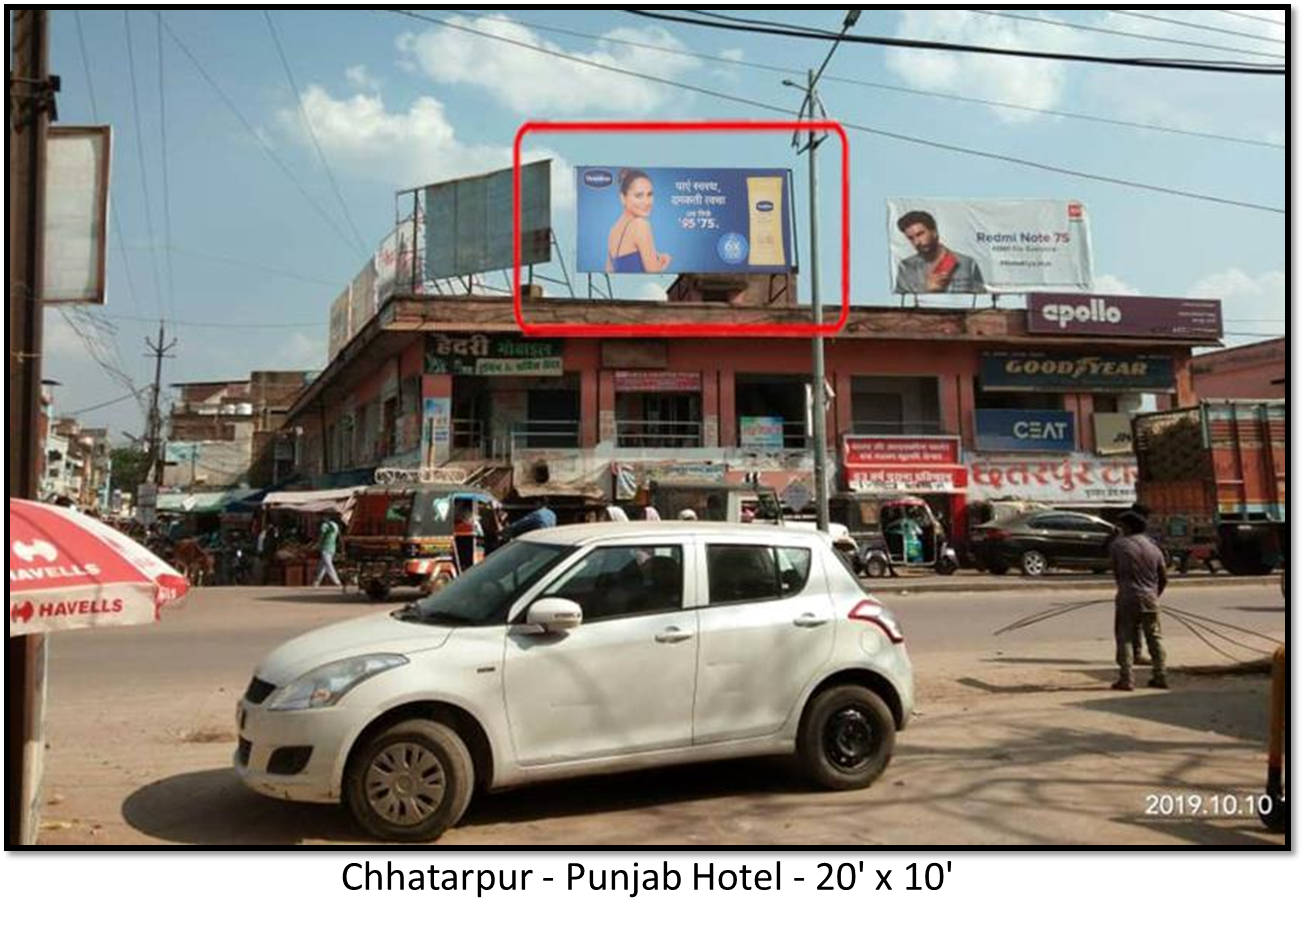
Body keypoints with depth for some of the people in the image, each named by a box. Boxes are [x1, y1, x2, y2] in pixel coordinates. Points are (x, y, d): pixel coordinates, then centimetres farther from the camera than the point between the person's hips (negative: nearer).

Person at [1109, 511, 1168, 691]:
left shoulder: (1117, 545, -5)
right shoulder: (1154, 549, 6)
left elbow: (1116, 573, 3)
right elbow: (1164, 579, 10)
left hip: (1127, 598, -4)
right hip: (1150, 599, 4)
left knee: (1124, 639, 2)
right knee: (1154, 638, 14)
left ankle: (1126, 679, -3)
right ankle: (1160, 676, 17)